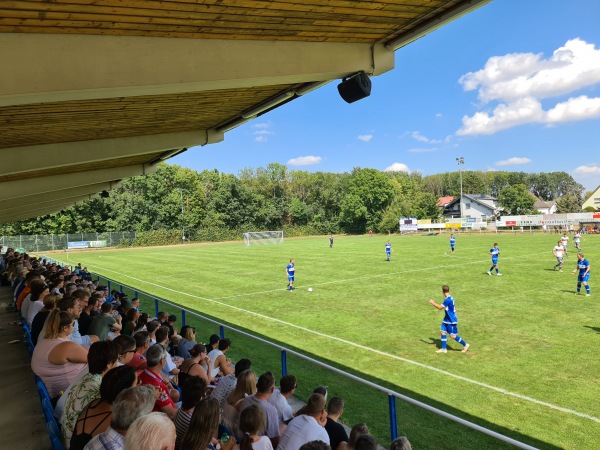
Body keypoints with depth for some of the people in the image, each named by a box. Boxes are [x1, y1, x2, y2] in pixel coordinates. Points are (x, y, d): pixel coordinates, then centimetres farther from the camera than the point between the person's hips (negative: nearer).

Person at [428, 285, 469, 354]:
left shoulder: (448, 299, -25)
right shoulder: (449, 298, 6)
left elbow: (440, 307, -21)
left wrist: (432, 303, -10)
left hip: (452, 321, -9)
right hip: (447, 319, 9)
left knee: (453, 336, -2)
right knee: (442, 332, 6)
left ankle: (465, 345, 16)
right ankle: (443, 349, 11)